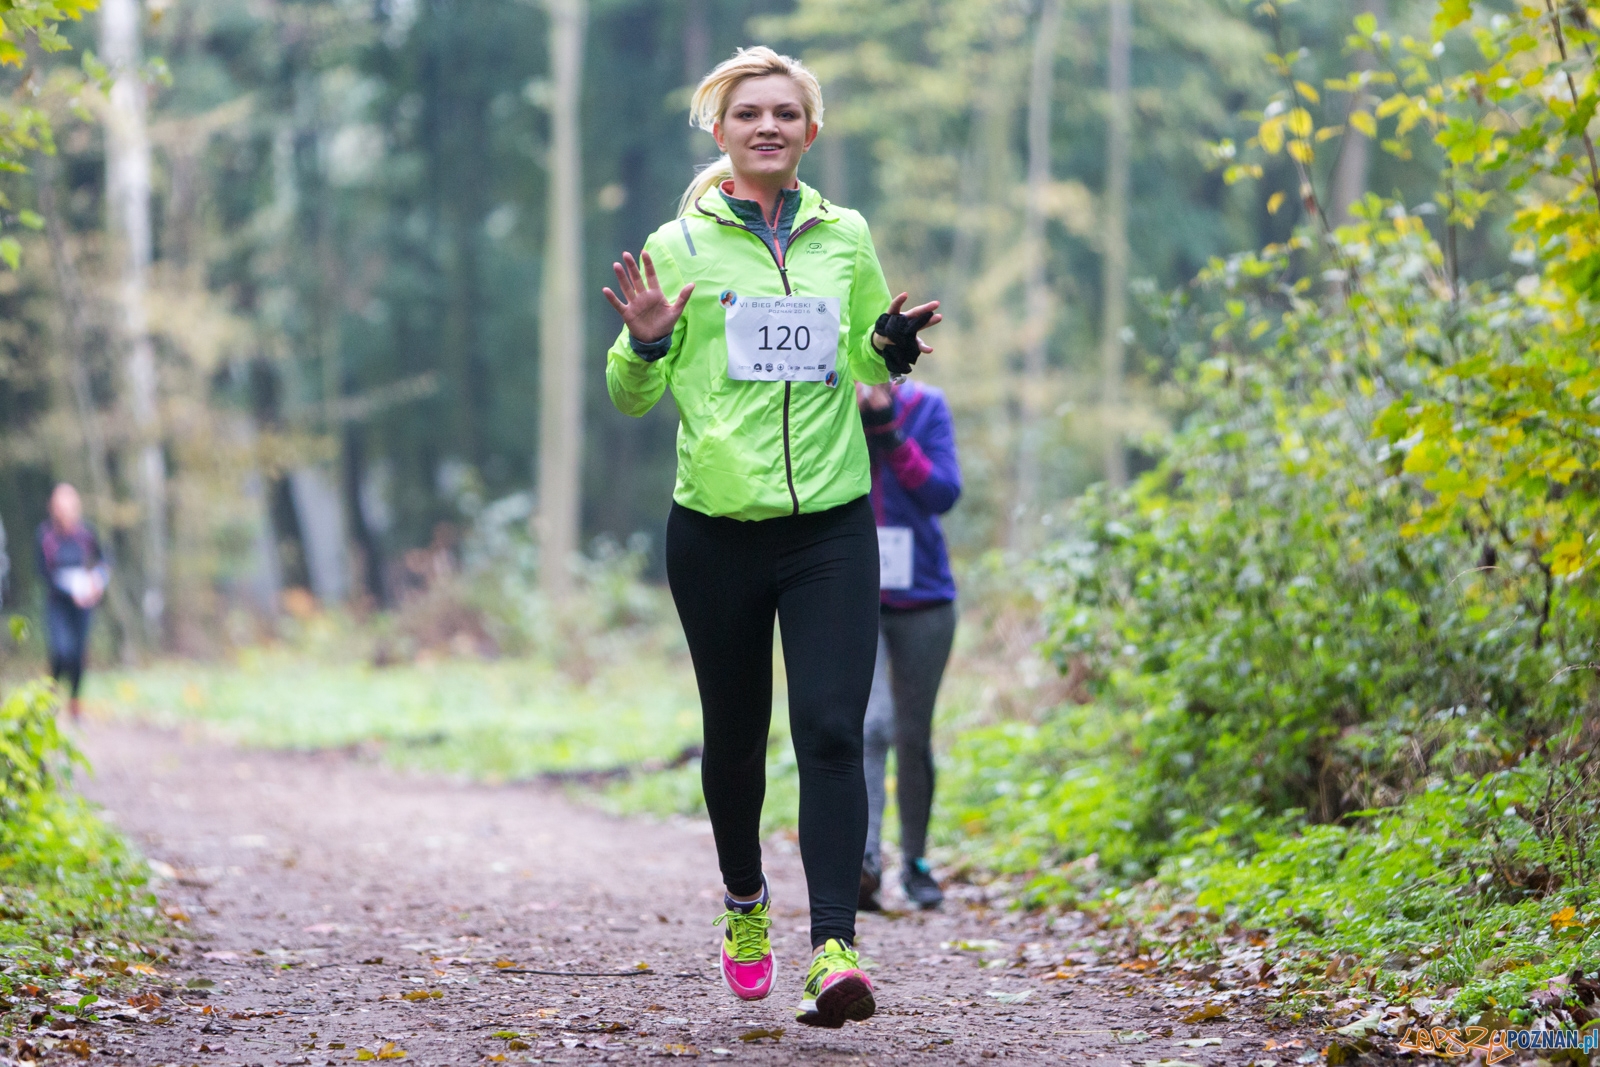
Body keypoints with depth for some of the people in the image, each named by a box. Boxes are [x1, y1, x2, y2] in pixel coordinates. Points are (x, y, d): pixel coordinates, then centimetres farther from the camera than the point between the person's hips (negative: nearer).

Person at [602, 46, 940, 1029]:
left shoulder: (847, 238, 8)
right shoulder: (678, 246, 2)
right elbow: (632, 398, 5)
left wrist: (895, 343, -3)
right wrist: (644, 343, -17)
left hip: (832, 526, 0)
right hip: (717, 531, 0)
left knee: (832, 730, -13)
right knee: (735, 734, 12)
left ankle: (835, 947, -17)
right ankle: (745, 900, 38)